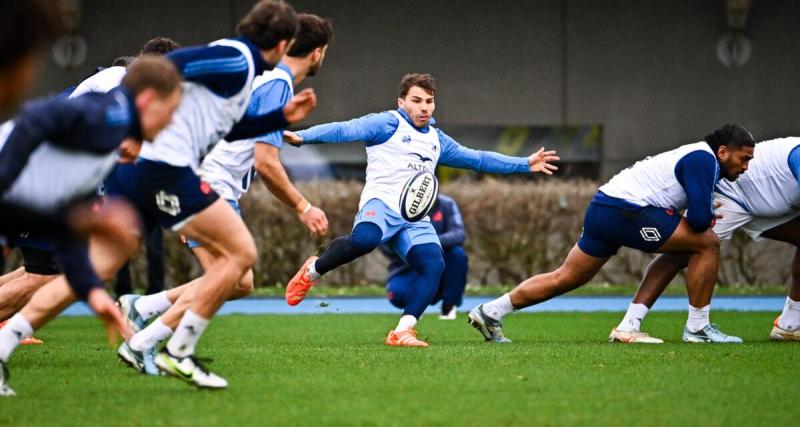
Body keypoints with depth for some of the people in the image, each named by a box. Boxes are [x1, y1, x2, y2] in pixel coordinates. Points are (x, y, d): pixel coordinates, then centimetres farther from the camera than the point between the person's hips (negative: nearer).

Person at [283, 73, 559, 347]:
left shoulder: (436, 140, 26)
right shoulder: (388, 124, 5)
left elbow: (477, 159, 35)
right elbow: (346, 130, -8)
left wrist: (525, 165, 35)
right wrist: (303, 137, -22)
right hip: (382, 203, -6)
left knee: (433, 266, -19)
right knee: (364, 239, -38)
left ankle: (402, 332, -14)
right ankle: (313, 271, -12)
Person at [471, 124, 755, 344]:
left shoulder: (697, 157, 20)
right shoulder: (703, 160, -11)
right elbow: (699, 219, -18)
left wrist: (705, 215, 7)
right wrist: (707, 218, 3)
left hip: (602, 209, 10)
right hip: (626, 211, -10)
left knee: (564, 278, 15)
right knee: (707, 243, -7)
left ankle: (489, 313, 16)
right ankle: (698, 327, -1)